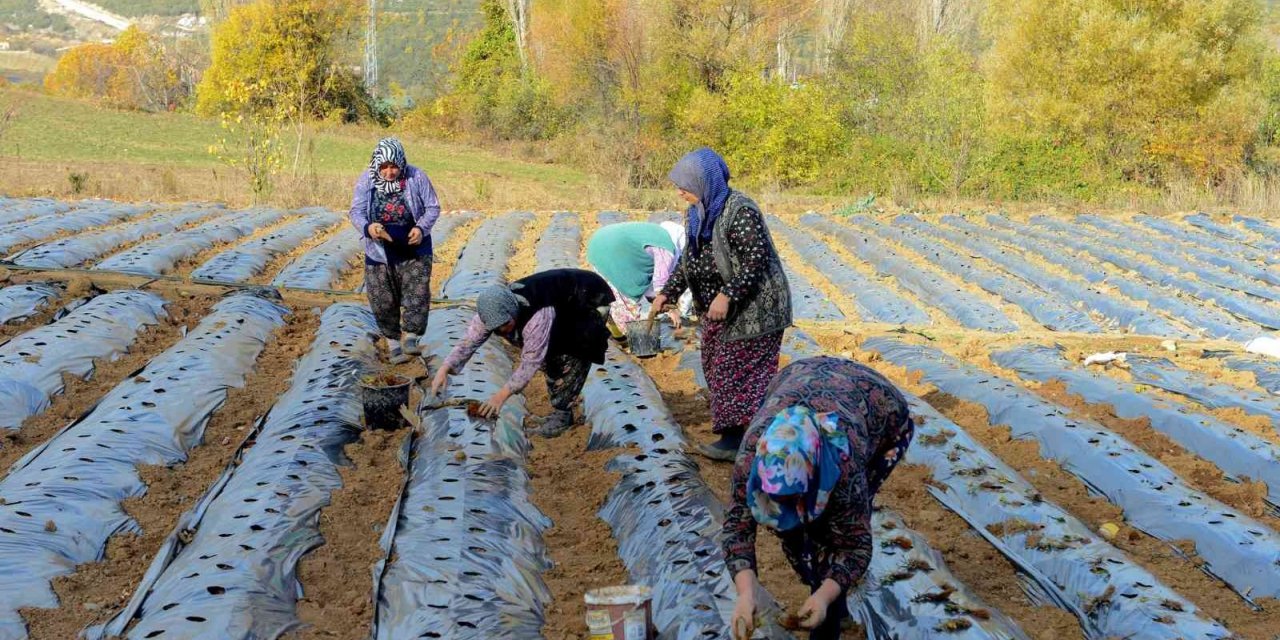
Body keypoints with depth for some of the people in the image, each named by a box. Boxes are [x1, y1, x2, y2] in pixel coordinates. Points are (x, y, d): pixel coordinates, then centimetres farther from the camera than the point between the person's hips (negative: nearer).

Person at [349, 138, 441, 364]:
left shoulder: (416, 177, -10)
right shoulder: (366, 181, -8)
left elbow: (433, 208, -2)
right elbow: (356, 212, -6)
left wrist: (421, 228, -21)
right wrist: (368, 227, -29)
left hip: (413, 250, -1)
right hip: (379, 251, 1)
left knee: (417, 295, -8)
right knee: (383, 301, 7)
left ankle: (411, 339, 6)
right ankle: (392, 342, 21)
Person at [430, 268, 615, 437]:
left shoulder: (538, 316, -42)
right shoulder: (491, 310, -19)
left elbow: (531, 362, -36)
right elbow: (469, 341, -16)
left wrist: (501, 395, -33)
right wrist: (444, 369, -31)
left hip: (591, 299, -8)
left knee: (574, 357, -20)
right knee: (548, 352, 3)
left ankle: (563, 413, -9)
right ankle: (560, 408, 18)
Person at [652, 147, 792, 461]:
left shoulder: (740, 212, -22)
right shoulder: (696, 213, 6)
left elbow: (756, 259, -26)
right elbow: (688, 259, 14)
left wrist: (727, 295, -31)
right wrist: (668, 292, 6)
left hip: (753, 306, -9)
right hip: (717, 308, 9)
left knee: (737, 369, -6)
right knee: (716, 365, 13)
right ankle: (733, 435, 23)